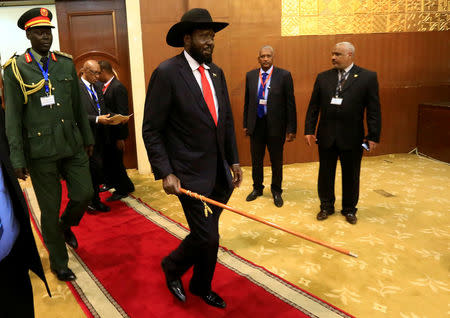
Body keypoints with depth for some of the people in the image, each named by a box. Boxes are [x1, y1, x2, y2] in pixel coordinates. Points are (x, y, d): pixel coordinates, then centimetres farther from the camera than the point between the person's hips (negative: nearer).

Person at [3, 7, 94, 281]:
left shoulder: (66, 63, 6)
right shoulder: (16, 68, -5)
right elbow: (13, 117, -5)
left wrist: (88, 138, 14)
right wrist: (18, 158, -7)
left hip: (73, 145, 3)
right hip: (41, 149, -3)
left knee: (84, 193, 4)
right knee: (50, 209, 7)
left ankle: (66, 225, 39)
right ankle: (59, 262, 26)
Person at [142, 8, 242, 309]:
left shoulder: (216, 72, 9)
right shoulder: (167, 72, -12)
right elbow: (152, 130, -11)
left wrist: (234, 160, 11)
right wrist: (165, 173, -17)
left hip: (221, 171, 7)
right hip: (191, 173, -6)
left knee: (207, 234, 17)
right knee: (207, 237, -4)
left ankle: (201, 286, 40)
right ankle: (172, 267, 28)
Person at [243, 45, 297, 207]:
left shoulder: (284, 75, -6)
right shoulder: (250, 75, 4)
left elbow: (290, 103, -6)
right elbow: (247, 101, 10)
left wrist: (291, 128, -8)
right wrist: (246, 124, 9)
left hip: (275, 125, -3)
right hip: (256, 124, 3)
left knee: (276, 161, 11)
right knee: (256, 160, 15)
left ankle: (276, 191, 30)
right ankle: (257, 188, 34)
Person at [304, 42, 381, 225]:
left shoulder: (368, 77, -3)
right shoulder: (323, 78, 5)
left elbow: (373, 109, -4)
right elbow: (313, 106, 6)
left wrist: (373, 136, -8)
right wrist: (309, 130, -1)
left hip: (352, 137, -2)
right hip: (326, 136, 2)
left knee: (351, 175, 11)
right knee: (325, 173, 12)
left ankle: (349, 209, 30)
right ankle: (326, 206, 30)